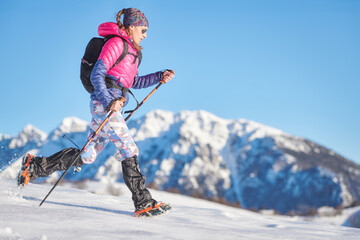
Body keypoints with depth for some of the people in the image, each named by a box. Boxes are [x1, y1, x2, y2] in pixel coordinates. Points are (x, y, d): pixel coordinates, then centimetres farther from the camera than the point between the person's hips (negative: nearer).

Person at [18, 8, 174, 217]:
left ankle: (35, 166, 15)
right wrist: (108, 101, -24)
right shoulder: (116, 43, -7)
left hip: (112, 105, 10)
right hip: (104, 103, -10)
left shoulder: (131, 50, 22)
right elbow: (96, 75, -14)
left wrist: (159, 77, 18)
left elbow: (134, 82, 28)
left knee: (88, 155, 7)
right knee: (129, 150, -10)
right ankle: (144, 203, -8)